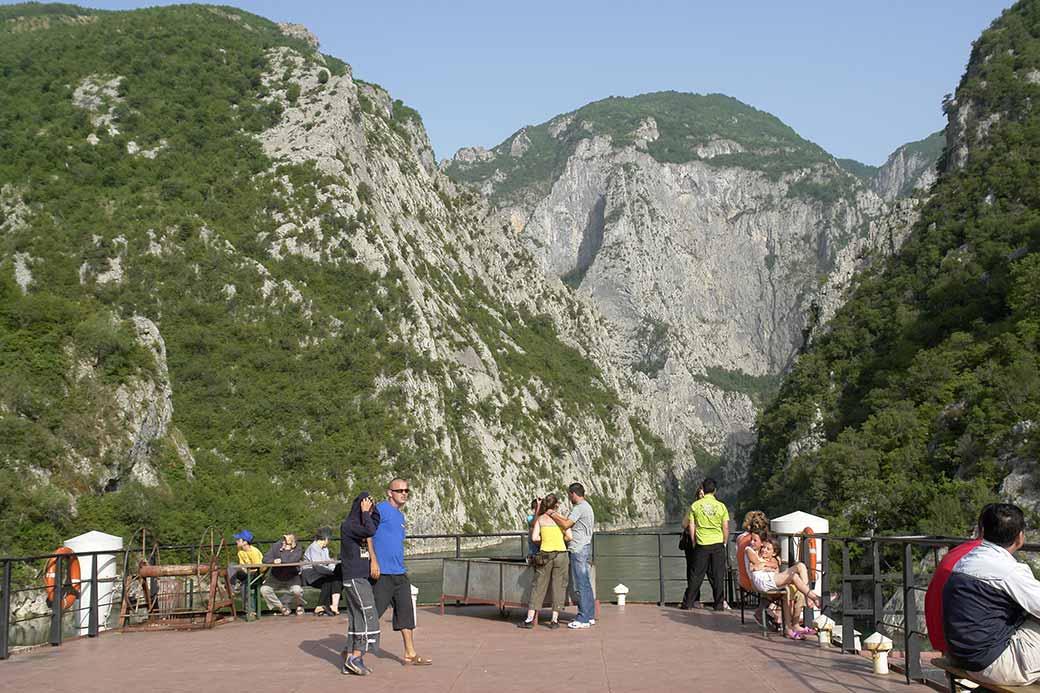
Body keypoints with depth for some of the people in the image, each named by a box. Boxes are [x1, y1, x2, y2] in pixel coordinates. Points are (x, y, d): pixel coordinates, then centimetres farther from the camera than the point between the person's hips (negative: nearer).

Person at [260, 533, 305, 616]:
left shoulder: (297, 549, -10)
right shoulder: (276, 546, -6)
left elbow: (294, 559, -29)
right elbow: (265, 559, -13)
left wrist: (281, 560, -30)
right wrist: (273, 561, -32)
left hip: (292, 578, -3)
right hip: (275, 577, 3)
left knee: (297, 590, -32)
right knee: (264, 589, -22)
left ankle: (299, 605, 5)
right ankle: (281, 607, -3)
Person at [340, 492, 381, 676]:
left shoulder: (359, 525, 15)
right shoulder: (348, 525, -11)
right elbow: (370, 531, -25)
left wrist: (372, 507, 7)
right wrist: (364, 512, -12)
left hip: (362, 578, 9)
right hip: (354, 578, -9)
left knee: (357, 618, 8)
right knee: (368, 615, -11)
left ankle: (349, 661, 10)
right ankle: (356, 657, -9)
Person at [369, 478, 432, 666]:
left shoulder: (400, 516, 19)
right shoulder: (381, 509, -8)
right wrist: (374, 560, -22)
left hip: (400, 573, 9)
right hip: (382, 573, -9)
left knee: (406, 613, 9)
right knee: (371, 614, -3)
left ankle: (410, 654, 16)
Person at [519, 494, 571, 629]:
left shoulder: (540, 519, 3)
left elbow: (534, 538, -5)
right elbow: (569, 537, -3)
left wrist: (545, 540, 12)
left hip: (545, 555, 0)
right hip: (561, 554, 0)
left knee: (538, 586, 5)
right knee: (558, 586, 7)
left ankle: (530, 618, 1)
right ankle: (555, 619, 5)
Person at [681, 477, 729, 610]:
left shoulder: (695, 505, 0)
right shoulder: (721, 506, 0)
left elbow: (691, 526, 0)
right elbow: (726, 527, 0)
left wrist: (694, 542, 10)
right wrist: (724, 542, 12)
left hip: (701, 544, 0)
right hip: (718, 544, 0)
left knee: (696, 575, 5)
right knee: (718, 575, 5)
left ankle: (688, 603, 9)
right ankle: (719, 604, 6)